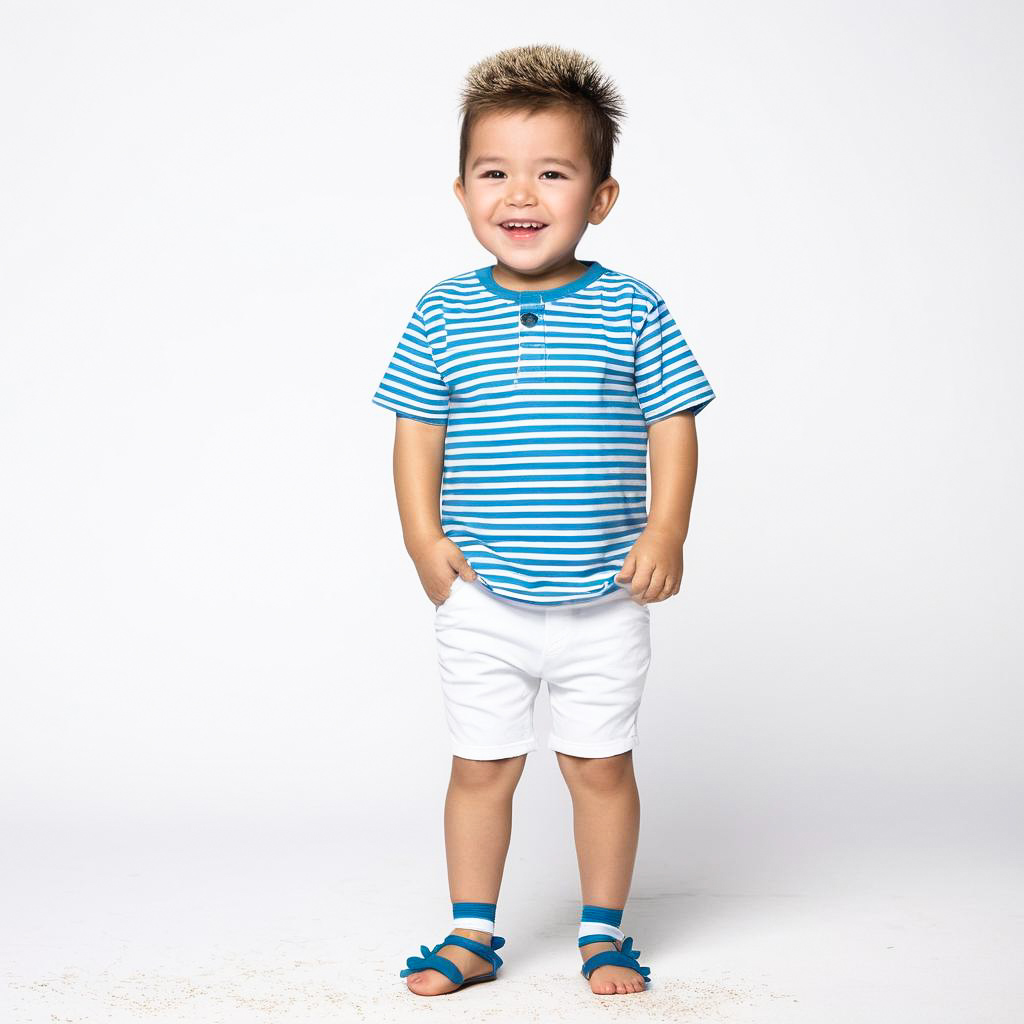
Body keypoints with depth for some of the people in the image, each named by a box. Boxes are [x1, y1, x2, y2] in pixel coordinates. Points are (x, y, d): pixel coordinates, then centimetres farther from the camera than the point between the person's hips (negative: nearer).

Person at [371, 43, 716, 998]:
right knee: (481, 766, 12)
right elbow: (417, 433, 2)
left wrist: (666, 533, -11)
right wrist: (424, 540, -7)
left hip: (603, 598, -1)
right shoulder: (442, 315, -2)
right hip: (481, 601, 1)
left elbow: (673, 424, -2)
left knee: (600, 764, 11)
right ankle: (473, 934, 28)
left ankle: (603, 930, 29)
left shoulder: (630, 309, -4)